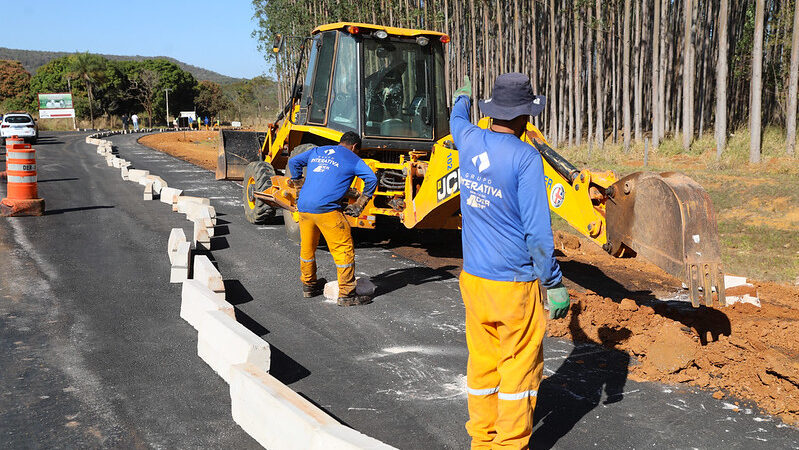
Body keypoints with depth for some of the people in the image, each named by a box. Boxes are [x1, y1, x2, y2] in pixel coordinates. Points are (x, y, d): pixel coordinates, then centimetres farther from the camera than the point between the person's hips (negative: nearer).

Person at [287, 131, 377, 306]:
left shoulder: (316, 152, 22)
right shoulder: (352, 159, 8)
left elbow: (293, 162, 27)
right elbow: (372, 179, -2)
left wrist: (296, 181, 39)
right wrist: (359, 204, 4)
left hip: (303, 206, 6)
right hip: (326, 209, -6)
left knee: (307, 248, 22)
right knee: (344, 250, 2)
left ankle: (308, 285, 37)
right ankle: (346, 294, 2)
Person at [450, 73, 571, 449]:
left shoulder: (470, 141, 1)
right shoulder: (525, 157, -17)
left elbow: (457, 121, 29)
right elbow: (537, 230, -17)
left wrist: (462, 97, 50)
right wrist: (554, 283, -9)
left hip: (473, 277, 6)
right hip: (515, 283, -6)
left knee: (482, 362, 16)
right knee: (520, 367, 7)